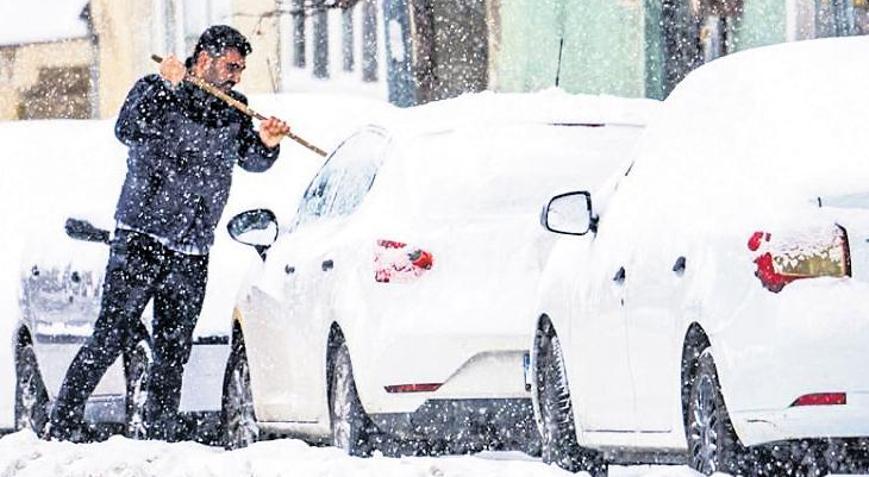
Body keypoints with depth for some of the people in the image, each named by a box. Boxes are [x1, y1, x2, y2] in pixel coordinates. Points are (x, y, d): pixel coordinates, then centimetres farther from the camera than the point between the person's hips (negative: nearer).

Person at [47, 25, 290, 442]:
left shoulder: (232, 110, 13)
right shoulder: (155, 92, -2)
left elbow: (251, 160, 8)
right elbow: (127, 130, -18)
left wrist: (266, 144, -14)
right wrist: (166, 87, -28)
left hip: (192, 254, 5)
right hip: (140, 241, -5)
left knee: (173, 352, 5)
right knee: (113, 336, -11)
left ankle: (160, 437, 9)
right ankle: (63, 423, -7)